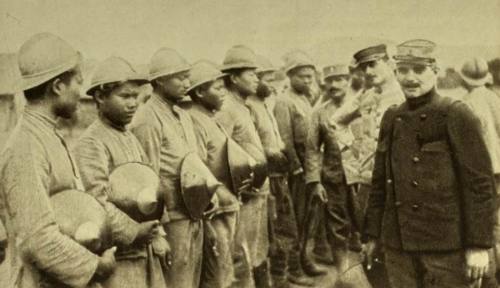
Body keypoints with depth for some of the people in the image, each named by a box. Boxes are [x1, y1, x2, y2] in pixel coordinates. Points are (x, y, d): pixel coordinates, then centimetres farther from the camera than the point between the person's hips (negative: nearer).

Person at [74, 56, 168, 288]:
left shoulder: (130, 138, 14)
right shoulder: (91, 143, -13)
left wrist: (157, 236, 13)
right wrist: (133, 232, -22)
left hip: (146, 252, 8)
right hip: (116, 256, -8)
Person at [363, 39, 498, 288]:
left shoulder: (456, 116, -6)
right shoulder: (392, 118, 9)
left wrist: (479, 245, -12)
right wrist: (372, 234, 12)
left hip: (446, 247, -5)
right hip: (398, 245, 5)